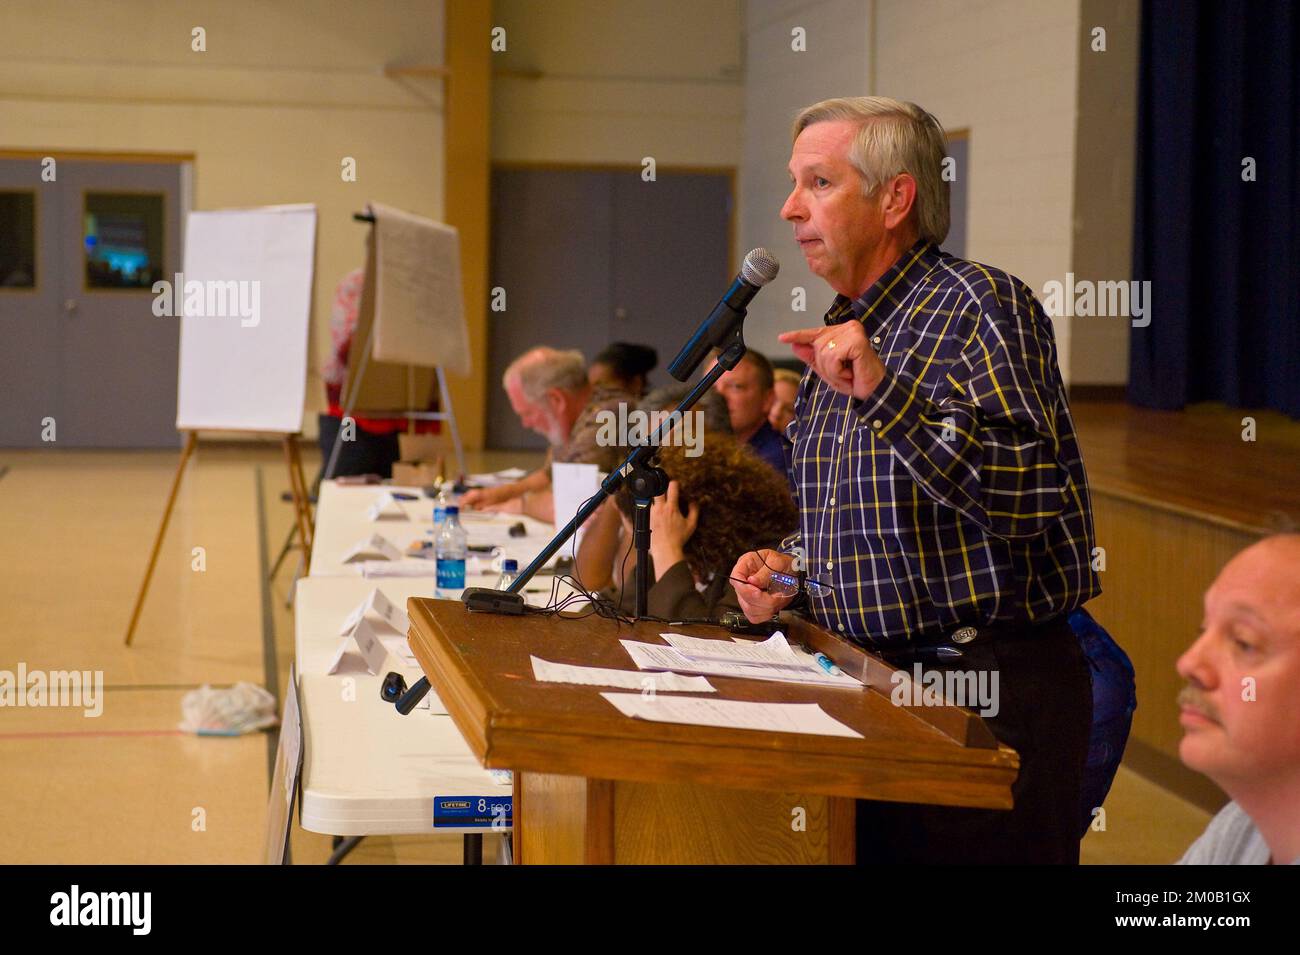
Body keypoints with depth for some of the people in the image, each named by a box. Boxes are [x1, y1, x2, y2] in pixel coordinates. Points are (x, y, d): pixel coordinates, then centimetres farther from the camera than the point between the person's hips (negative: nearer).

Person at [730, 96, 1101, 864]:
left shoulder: (981, 305, -11)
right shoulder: (837, 337, 15)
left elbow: (1030, 496, -24)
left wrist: (885, 393, -28)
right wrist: (789, 568, 6)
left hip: (990, 689, -8)